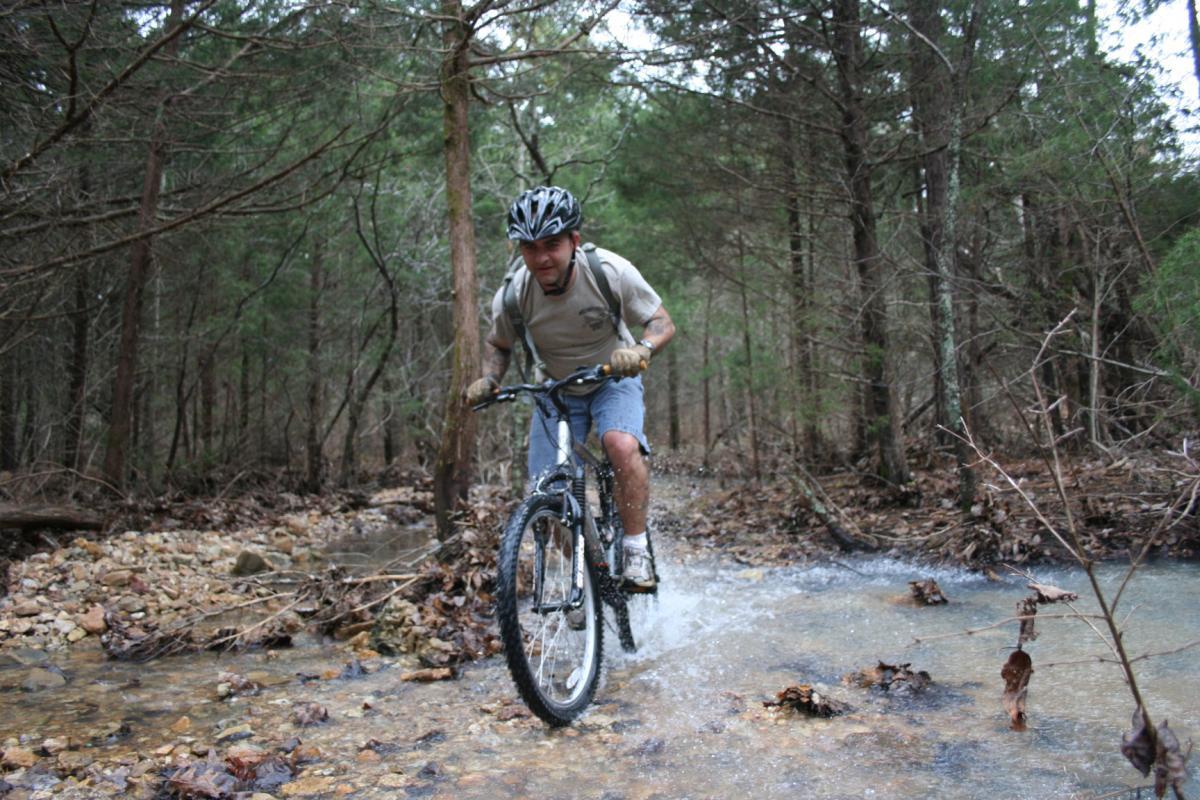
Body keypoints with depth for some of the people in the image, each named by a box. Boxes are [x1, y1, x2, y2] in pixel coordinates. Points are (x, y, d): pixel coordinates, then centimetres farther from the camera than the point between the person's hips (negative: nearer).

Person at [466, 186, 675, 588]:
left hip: (613, 379, -2)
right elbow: (497, 344, 0)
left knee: (623, 445, -33)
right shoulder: (511, 296, -22)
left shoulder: (611, 271, -27)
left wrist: (642, 349, -38)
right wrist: (488, 380, -20)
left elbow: (663, 322, -16)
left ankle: (636, 551, -16)